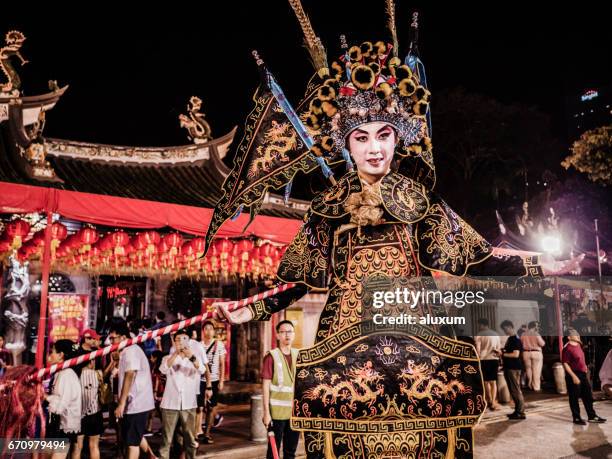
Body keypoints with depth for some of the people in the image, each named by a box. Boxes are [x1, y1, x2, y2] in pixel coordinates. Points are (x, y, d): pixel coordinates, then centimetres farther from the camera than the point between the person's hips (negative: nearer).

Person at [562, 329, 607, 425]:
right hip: (574, 375, -9)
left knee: (588, 396, 14)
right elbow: (565, 364, -20)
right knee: (574, 398, 4)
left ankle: (592, 416, 24)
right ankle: (576, 418, 14)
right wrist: (574, 376, -22)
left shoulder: (578, 345, 9)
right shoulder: (567, 348, -18)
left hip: (583, 374, 9)